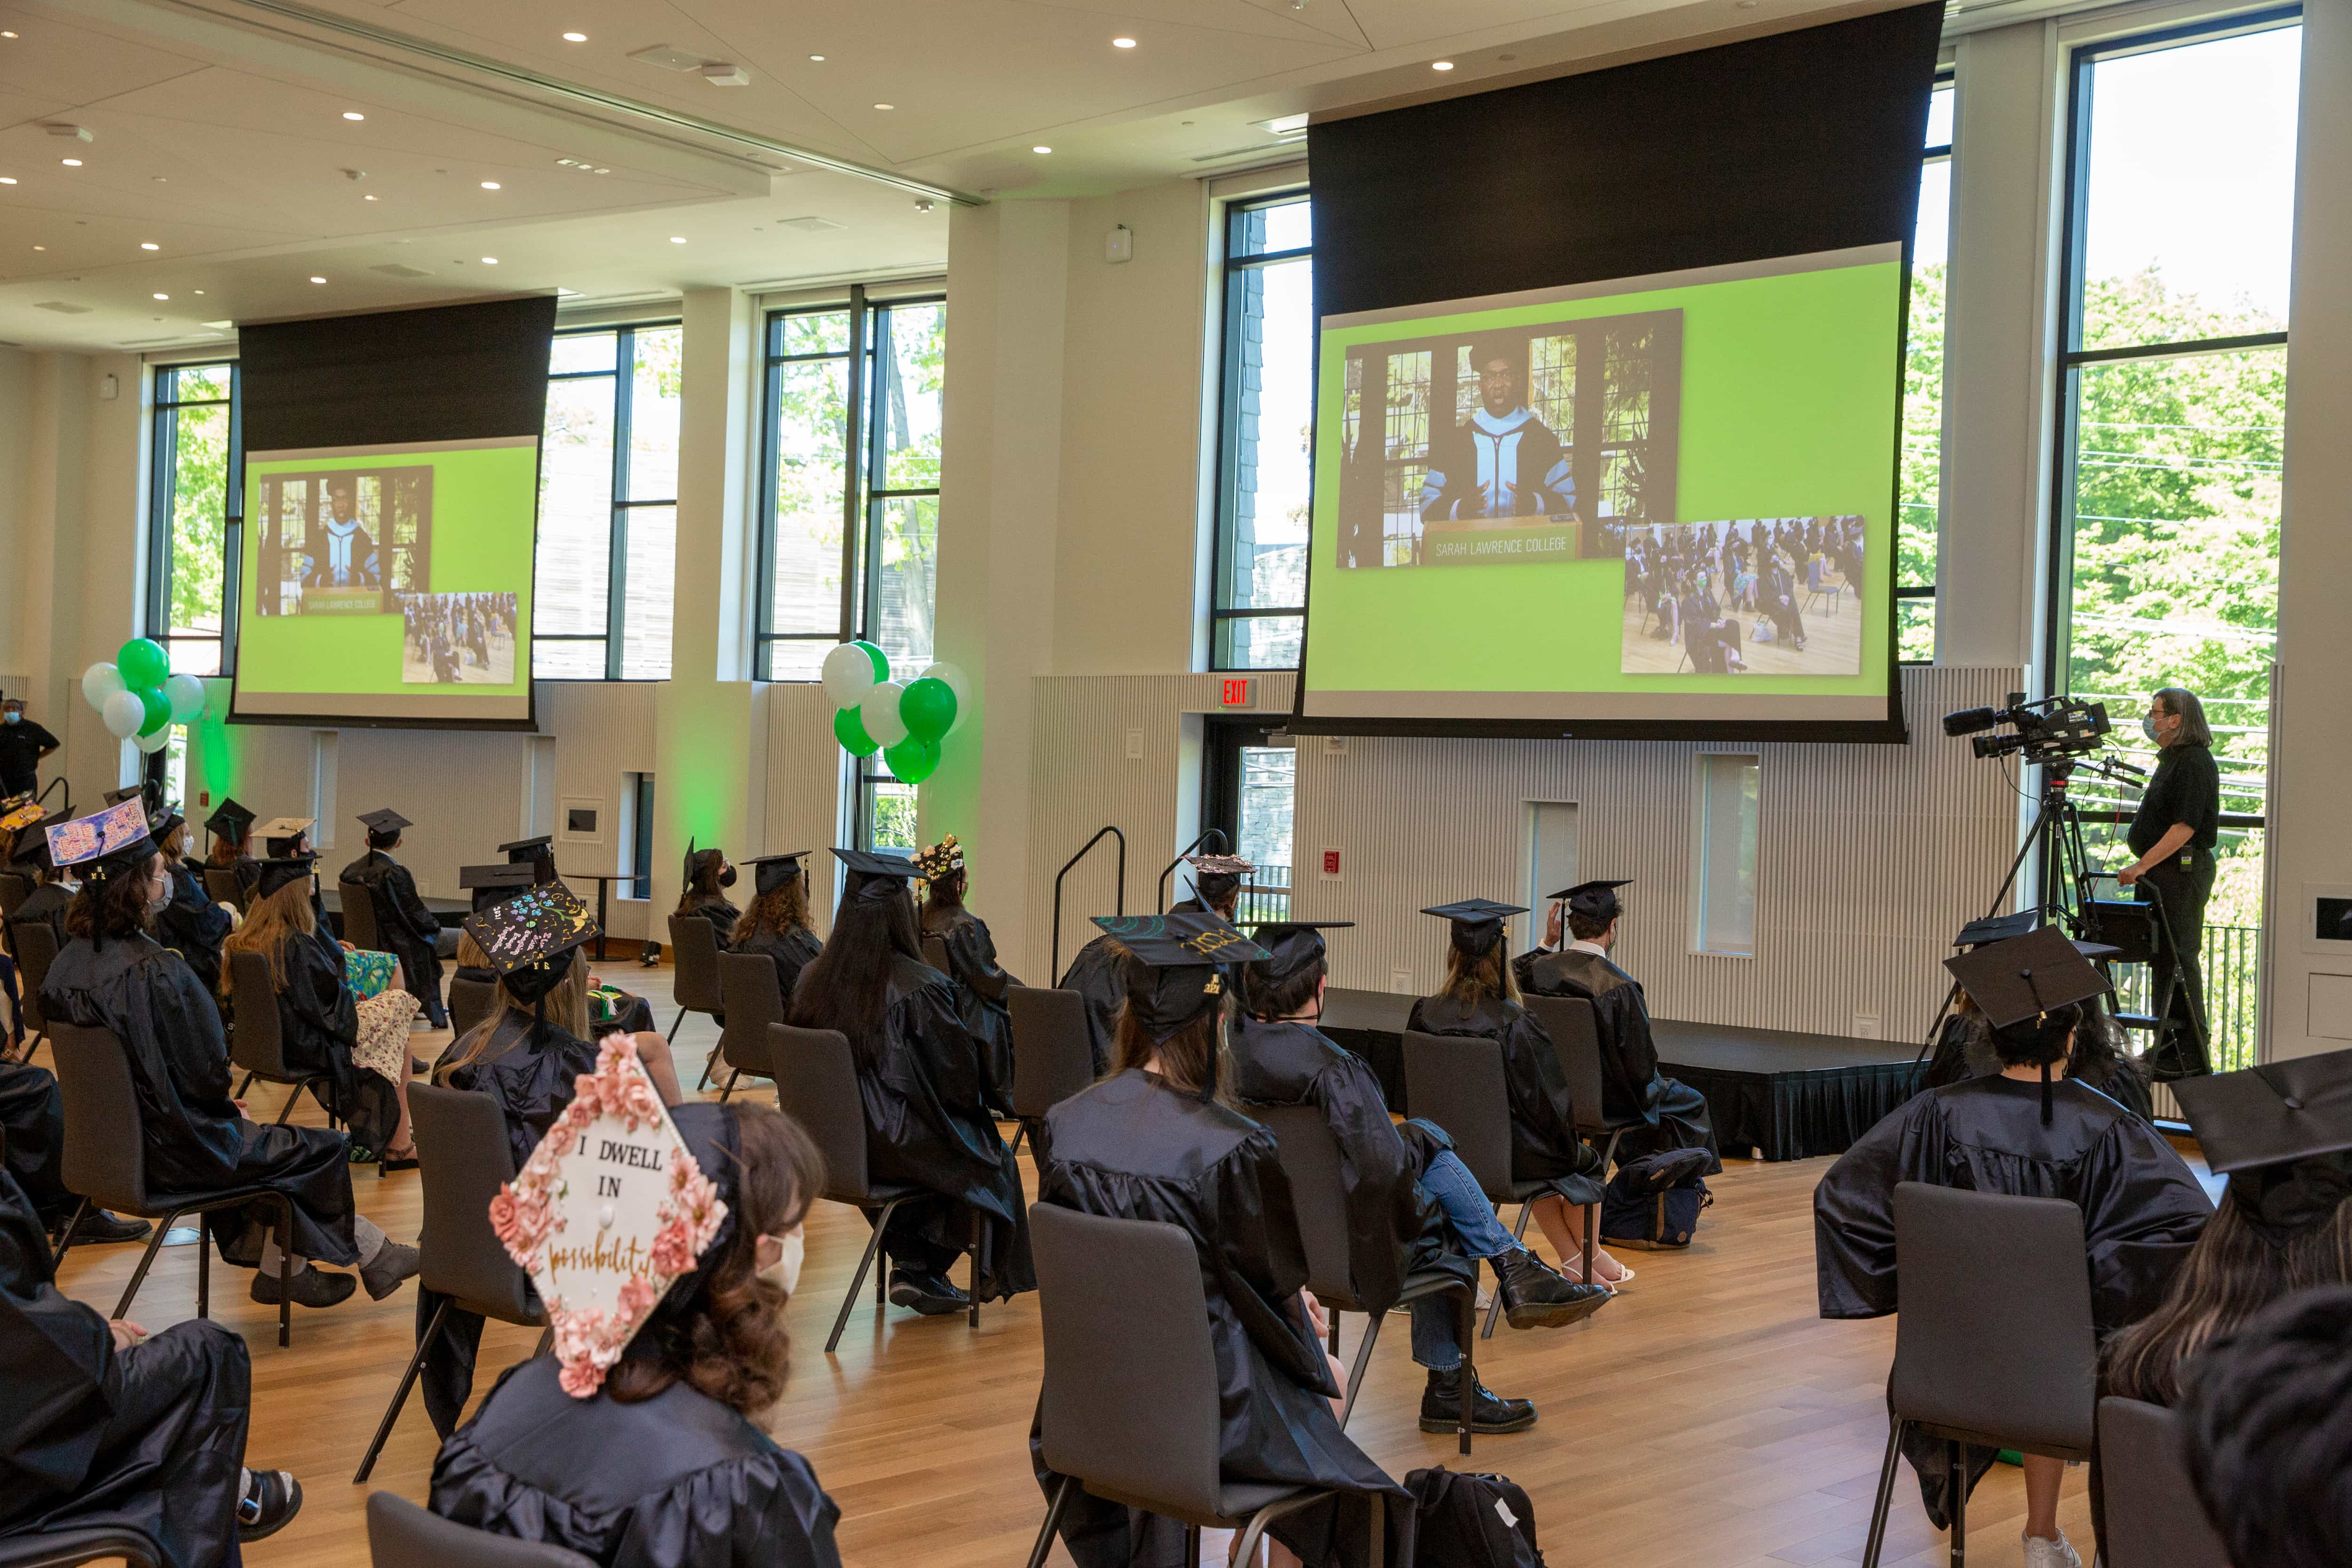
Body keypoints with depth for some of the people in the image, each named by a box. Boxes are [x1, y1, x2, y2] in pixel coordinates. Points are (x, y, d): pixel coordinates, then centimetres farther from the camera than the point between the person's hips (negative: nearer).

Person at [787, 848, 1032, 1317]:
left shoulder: (814, 979, -6)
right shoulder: (920, 987, -22)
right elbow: (960, 1073, -13)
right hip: (899, 1145, -6)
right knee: (992, 1159, 22)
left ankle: (909, 1266, 27)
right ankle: (921, 1271, 26)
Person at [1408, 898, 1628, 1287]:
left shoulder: (1425, 1015, -9)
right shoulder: (1513, 1023, -22)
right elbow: (1549, 1099, -14)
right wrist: (1568, 1140, 7)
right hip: (1502, 1152, -5)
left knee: (1547, 1156, 34)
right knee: (1583, 1160, 26)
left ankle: (1573, 1263, 38)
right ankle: (1591, 1259, 44)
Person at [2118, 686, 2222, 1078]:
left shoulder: (2194, 762, -15)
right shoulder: (2172, 759, 17)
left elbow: (2185, 827, -21)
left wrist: (2143, 865, -22)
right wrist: (2144, 868, 19)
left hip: (2183, 870, -10)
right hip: (2162, 870, 10)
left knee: (2178, 960, -8)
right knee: (2162, 958, 12)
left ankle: (2191, 1057, -5)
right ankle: (2168, 1045, 18)